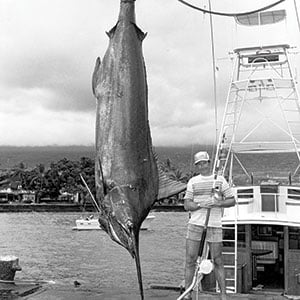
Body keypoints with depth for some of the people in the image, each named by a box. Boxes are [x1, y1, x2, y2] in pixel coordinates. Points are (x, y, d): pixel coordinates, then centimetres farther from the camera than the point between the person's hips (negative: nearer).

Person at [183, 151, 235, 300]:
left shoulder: (219, 180, 7)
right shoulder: (193, 181, 10)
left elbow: (232, 201, 6)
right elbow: (187, 205, 5)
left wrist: (218, 203, -13)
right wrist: (200, 205, -14)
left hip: (214, 225, -1)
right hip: (195, 224, 2)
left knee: (217, 262, 1)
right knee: (190, 260, 2)